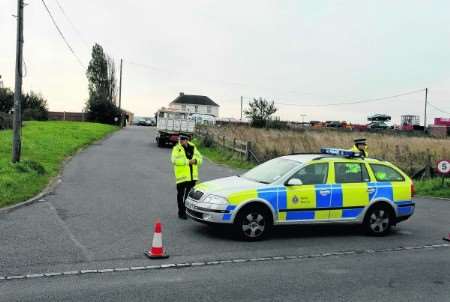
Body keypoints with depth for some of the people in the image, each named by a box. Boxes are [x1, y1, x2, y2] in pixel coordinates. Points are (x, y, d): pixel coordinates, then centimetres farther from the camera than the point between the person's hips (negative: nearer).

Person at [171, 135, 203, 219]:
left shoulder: (193, 147, 10)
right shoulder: (176, 149, -5)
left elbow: (200, 158, 12)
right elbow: (175, 160, -19)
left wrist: (195, 160, -11)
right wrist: (188, 161, -22)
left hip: (192, 176, 5)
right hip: (181, 176, -5)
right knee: (181, 194, 2)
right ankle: (181, 212, 11)